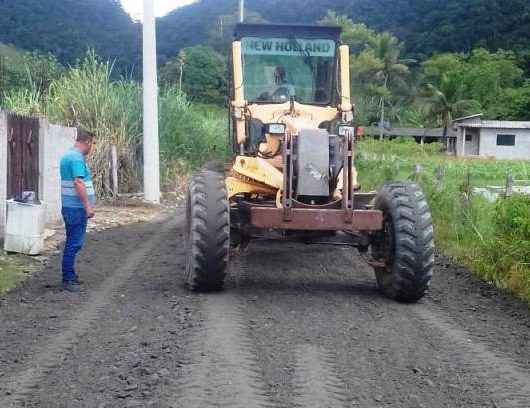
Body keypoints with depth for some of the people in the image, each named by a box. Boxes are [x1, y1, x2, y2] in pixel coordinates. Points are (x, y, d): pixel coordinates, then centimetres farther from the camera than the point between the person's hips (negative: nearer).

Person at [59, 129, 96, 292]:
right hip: (77, 207, -10)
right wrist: (88, 206, -21)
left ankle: (70, 275, 25)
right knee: (74, 243, -6)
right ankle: (67, 280, -2)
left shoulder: (68, 155, 16)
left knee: (73, 242, 17)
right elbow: (78, 183, -24)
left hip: (69, 206, 10)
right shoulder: (77, 158, -17)